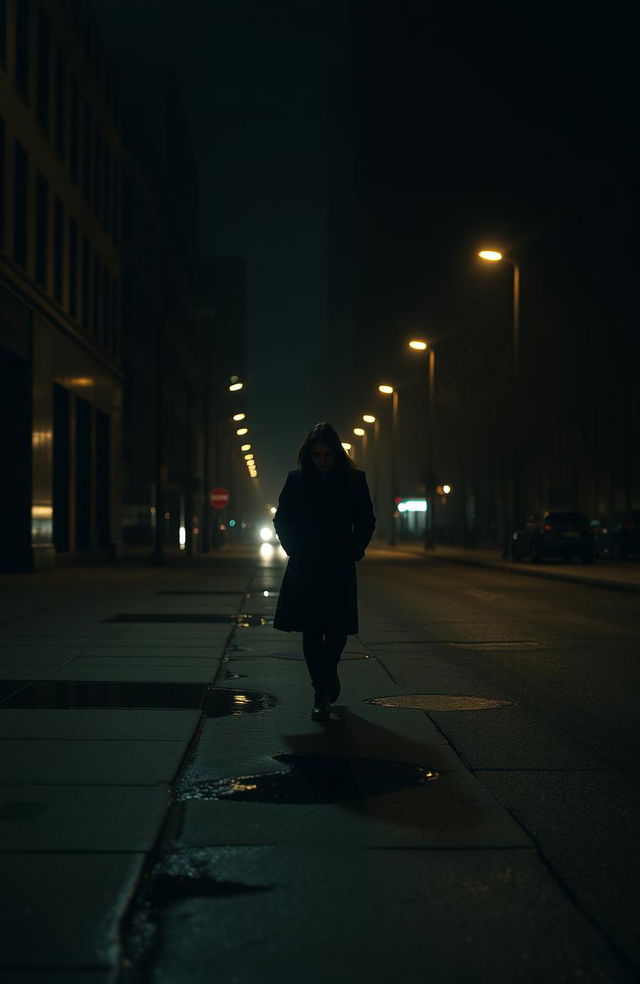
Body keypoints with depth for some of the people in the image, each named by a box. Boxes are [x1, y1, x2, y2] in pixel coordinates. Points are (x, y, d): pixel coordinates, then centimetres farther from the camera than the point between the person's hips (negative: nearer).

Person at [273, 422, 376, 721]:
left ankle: (329, 671, 32)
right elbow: (281, 520, 10)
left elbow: (366, 522, 9)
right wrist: (295, 550, 2)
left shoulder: (354, 480, 0)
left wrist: (354, 551, 0)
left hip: (340, 570, 0)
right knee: (312, 631, -3)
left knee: (338, 630, 1)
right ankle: (321, 692, 5)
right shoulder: (296, 480, 1)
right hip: (305, 570, 0)